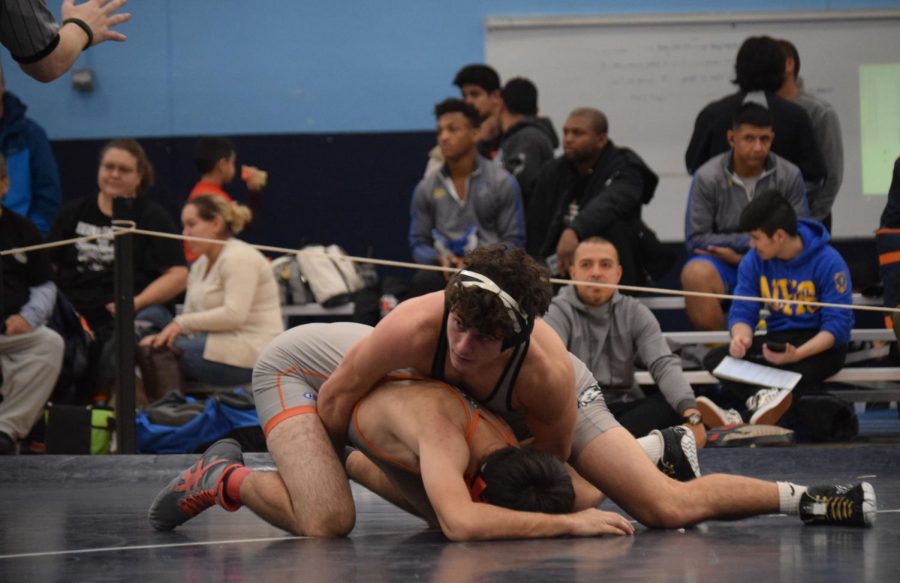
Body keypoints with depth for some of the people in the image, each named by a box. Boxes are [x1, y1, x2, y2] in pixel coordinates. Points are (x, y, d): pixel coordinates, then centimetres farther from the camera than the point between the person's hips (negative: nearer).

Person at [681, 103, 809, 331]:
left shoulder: (790, 176, -2)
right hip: (722, 261, -1)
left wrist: (739, 255, -10)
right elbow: (696, 239, -5)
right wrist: (747, 241, -10)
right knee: (696, 274, -34)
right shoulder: (707, 177, -5)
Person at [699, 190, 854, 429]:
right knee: (715, 360, -20)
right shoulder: (753, 261, -1)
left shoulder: (828, 262, -15)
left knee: (800, 369, -40)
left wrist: (796, 354, -34)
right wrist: (741, 338, -26)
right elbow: (742, 311, -1)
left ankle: (739, 415, -56)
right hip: (778, 338, 5)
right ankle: (759, 398, -47)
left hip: (820, 344, -5)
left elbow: (838, 324, -18)